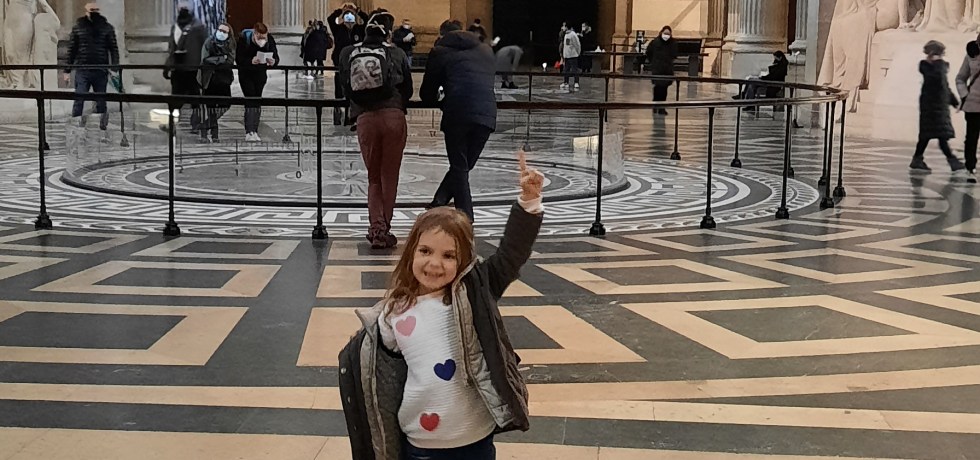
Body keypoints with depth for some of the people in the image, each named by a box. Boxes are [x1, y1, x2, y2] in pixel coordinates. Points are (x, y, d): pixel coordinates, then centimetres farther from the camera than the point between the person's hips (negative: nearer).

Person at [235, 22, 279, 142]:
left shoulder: (270, 40, -13)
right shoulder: (244, 39, -21)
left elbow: (276, 57, -13)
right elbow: (238, 58, -23)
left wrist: (273, 61, -37)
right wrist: (251, 61, -42)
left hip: (260, 74, 3)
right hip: (245, 74, -3)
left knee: (258, 101, 5)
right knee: (250, 100, -14)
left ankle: (255, 132, 12)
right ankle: (248, 132, -17)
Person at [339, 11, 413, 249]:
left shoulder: (348, 54, 7)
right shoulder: (397, 54, 4)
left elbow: (345, 90, 12)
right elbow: (408, 90, 11)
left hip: (364, 119, 2)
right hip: (394, 115, -1)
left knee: (374, 177, 12)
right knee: (389, 176, 8)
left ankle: (376, 227, -2)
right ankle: (383, 230, 10)